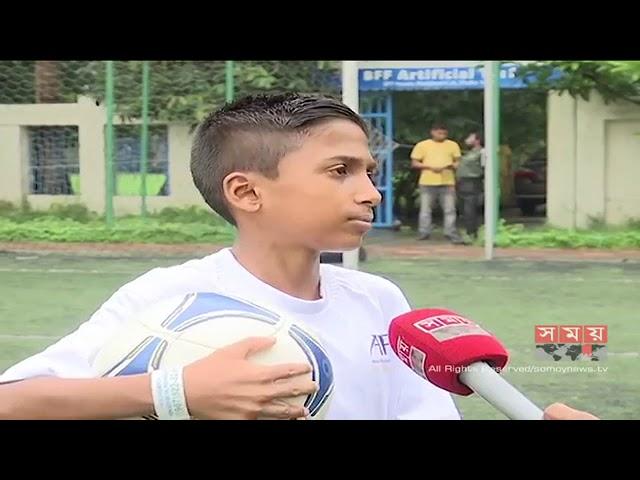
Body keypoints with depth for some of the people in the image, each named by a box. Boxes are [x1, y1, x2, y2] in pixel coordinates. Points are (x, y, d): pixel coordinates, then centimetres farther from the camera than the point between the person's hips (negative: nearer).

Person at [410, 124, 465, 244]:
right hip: (427, 182, -1)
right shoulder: (422, 145, 5)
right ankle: (424, 232, 10)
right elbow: (414, 163, 3)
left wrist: (452, 166, -10)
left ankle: (451, 233, -2)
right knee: (425, 209, 2)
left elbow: (458, 162, 14)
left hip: (447, 182, 1)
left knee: (450, 209, -4)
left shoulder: (453, 145, 11)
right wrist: (430, 167, -11)